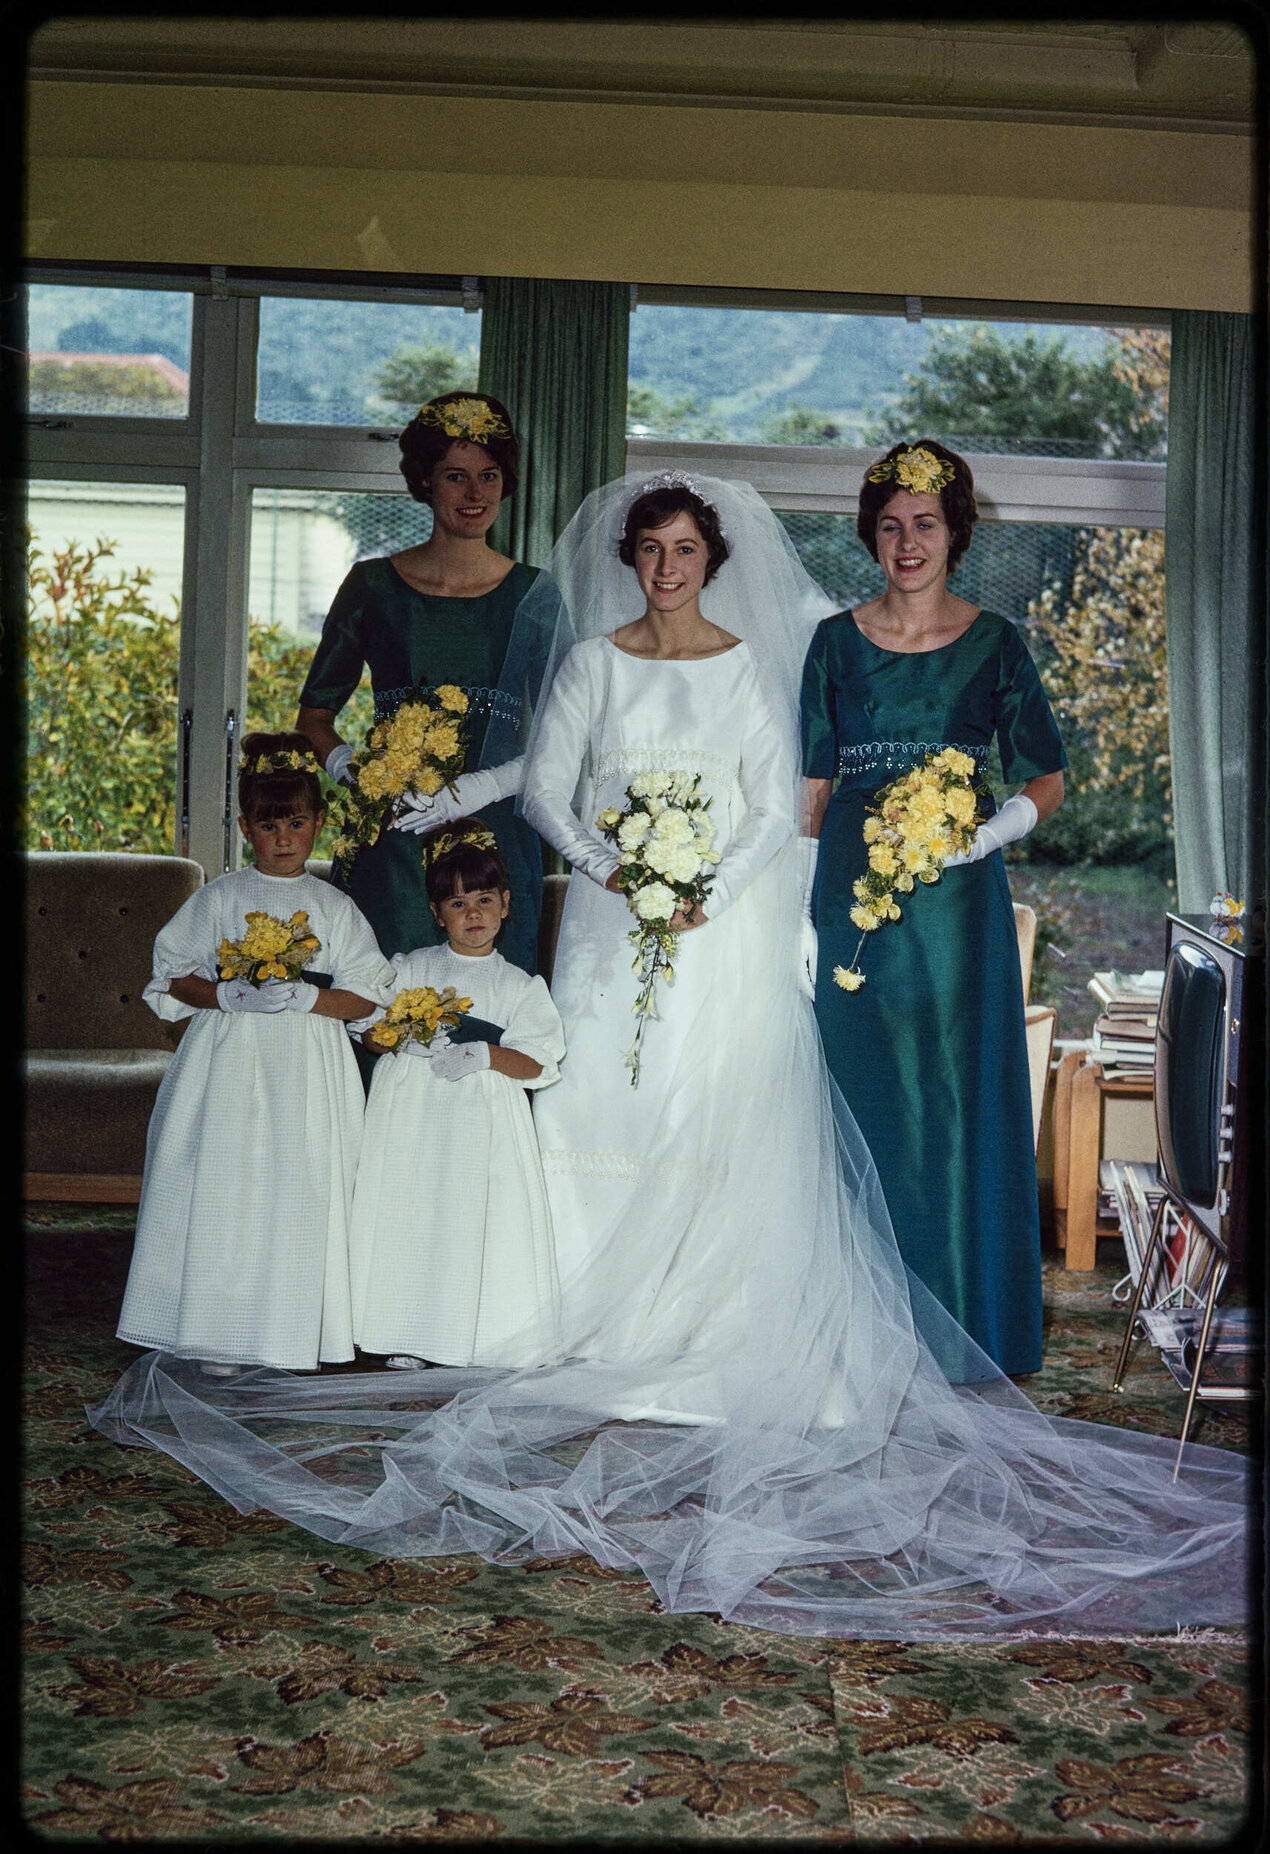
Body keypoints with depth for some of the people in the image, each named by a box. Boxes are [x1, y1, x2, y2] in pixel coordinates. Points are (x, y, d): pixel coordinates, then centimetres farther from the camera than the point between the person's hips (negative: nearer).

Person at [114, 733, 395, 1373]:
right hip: (230, 1061, 0)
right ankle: (222, 1333, 7)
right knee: (223, 1193, -3)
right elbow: (174, 979, 3)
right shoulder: (220, 898, 5)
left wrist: (306, 996, -14)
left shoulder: (334, 907, 6)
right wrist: (233, 995, -14)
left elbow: (366, 996, 3)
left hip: (308, 1069, 0)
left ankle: (294, 1335, 11)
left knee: (300, 1194, -1)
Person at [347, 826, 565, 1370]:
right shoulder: (410, 969, 10)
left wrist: (485, 1054, -17)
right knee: (409, 1215, 0)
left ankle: (475, 1336, 6)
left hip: (484, 1121, -1)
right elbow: (369, 1031, 5)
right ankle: (409, 1337, 10)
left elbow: (537, 1061, -1)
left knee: (476, 1218, -5)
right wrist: (408, 1039, -14)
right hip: (413, 1115, 1)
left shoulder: (518, 984, 6)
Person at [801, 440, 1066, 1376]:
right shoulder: (837, 642, 7)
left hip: (957, 899, -1)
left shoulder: (994, 643, 3)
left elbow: (1049, 780, 4)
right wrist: (802, 908, 1)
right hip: (856, 891, 1)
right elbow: (814, 786, 7)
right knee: (861, 1095, 5)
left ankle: (964, 1324, 15)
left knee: (957, 1098, 1)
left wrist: (994, 830, -16)